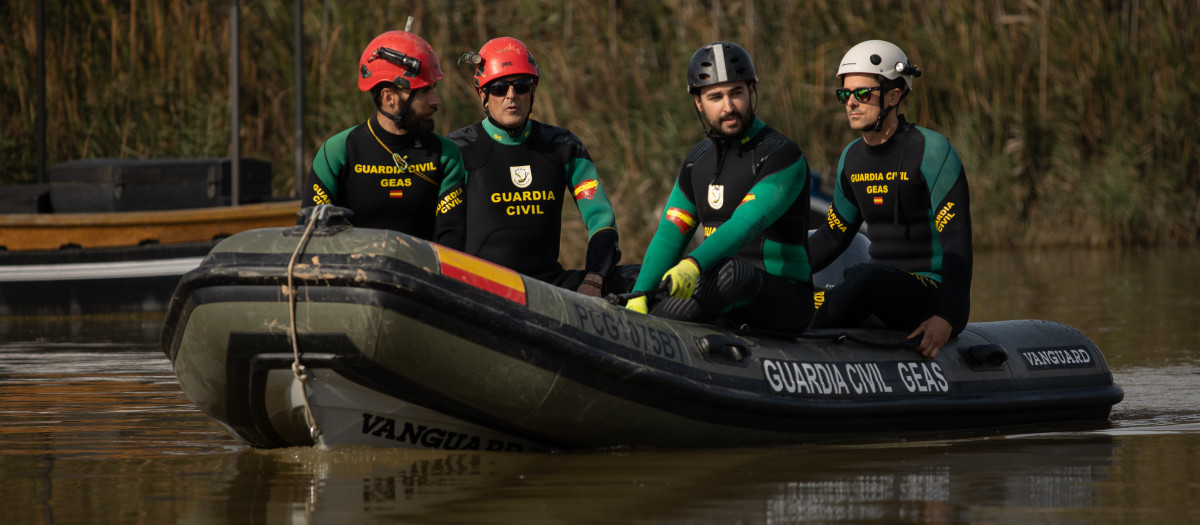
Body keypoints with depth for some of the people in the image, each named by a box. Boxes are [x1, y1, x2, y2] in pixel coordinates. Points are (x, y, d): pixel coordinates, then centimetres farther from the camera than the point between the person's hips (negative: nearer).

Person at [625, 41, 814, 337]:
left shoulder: (783, 156, -11)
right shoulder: (699, 160, 12)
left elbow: (746, 224, -26)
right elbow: (670, 235, 9)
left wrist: (694, 265, -42)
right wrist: (639, 298, -7)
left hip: (783, 303, -7)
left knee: (732, 271, -40)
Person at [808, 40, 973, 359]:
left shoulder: (931, 150, -10)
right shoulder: (853, 157, 12)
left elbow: (957, 241, -17)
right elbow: (832, 234, 26)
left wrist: (948, 318, -30)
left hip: (932, 292, -7)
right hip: (881, 289, 7)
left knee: (865, 279, -37)